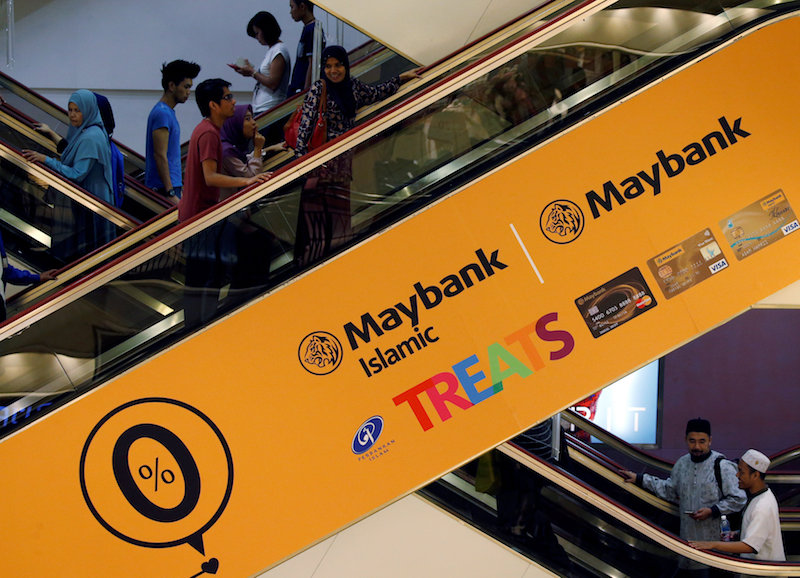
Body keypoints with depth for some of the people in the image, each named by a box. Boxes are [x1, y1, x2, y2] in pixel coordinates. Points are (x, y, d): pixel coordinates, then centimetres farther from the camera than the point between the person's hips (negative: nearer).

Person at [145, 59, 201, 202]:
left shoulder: (168, 112, 17)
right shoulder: (162, 113, -14)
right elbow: (160, 155, -20)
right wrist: (170, 194, -23)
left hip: (171, 186, 10)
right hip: (163, 189, -10)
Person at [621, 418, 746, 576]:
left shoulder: (722, 466, -8)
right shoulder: (682, 463, 11)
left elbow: (738, 499, -7)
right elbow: (670, 490, 25)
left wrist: (712, 511, -16)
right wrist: (640, 479, 22)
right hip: (688, 537, 6)